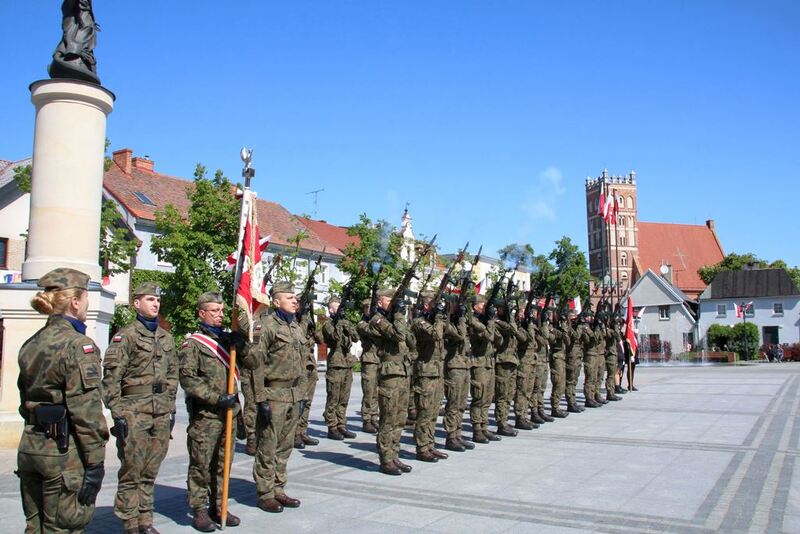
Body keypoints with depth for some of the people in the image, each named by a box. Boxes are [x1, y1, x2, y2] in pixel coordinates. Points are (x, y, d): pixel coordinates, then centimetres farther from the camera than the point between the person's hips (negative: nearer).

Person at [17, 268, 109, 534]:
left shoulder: (31, 344, 9)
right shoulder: (78, 344, -16)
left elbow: (26, 401, 15)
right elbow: (86, 410, -19)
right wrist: (95, 464, -15)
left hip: (30, 447, 8)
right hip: (64, 452, -8)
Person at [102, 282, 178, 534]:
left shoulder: (166, 338, 14)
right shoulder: (125, 336, -5)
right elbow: (111, 378, -9)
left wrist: (171, 407, 14)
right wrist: (117, 413, -12)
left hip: (161, 414, 6)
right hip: (134, 413, -5)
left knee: (150, 472, 13)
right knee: (131, 473, 2)